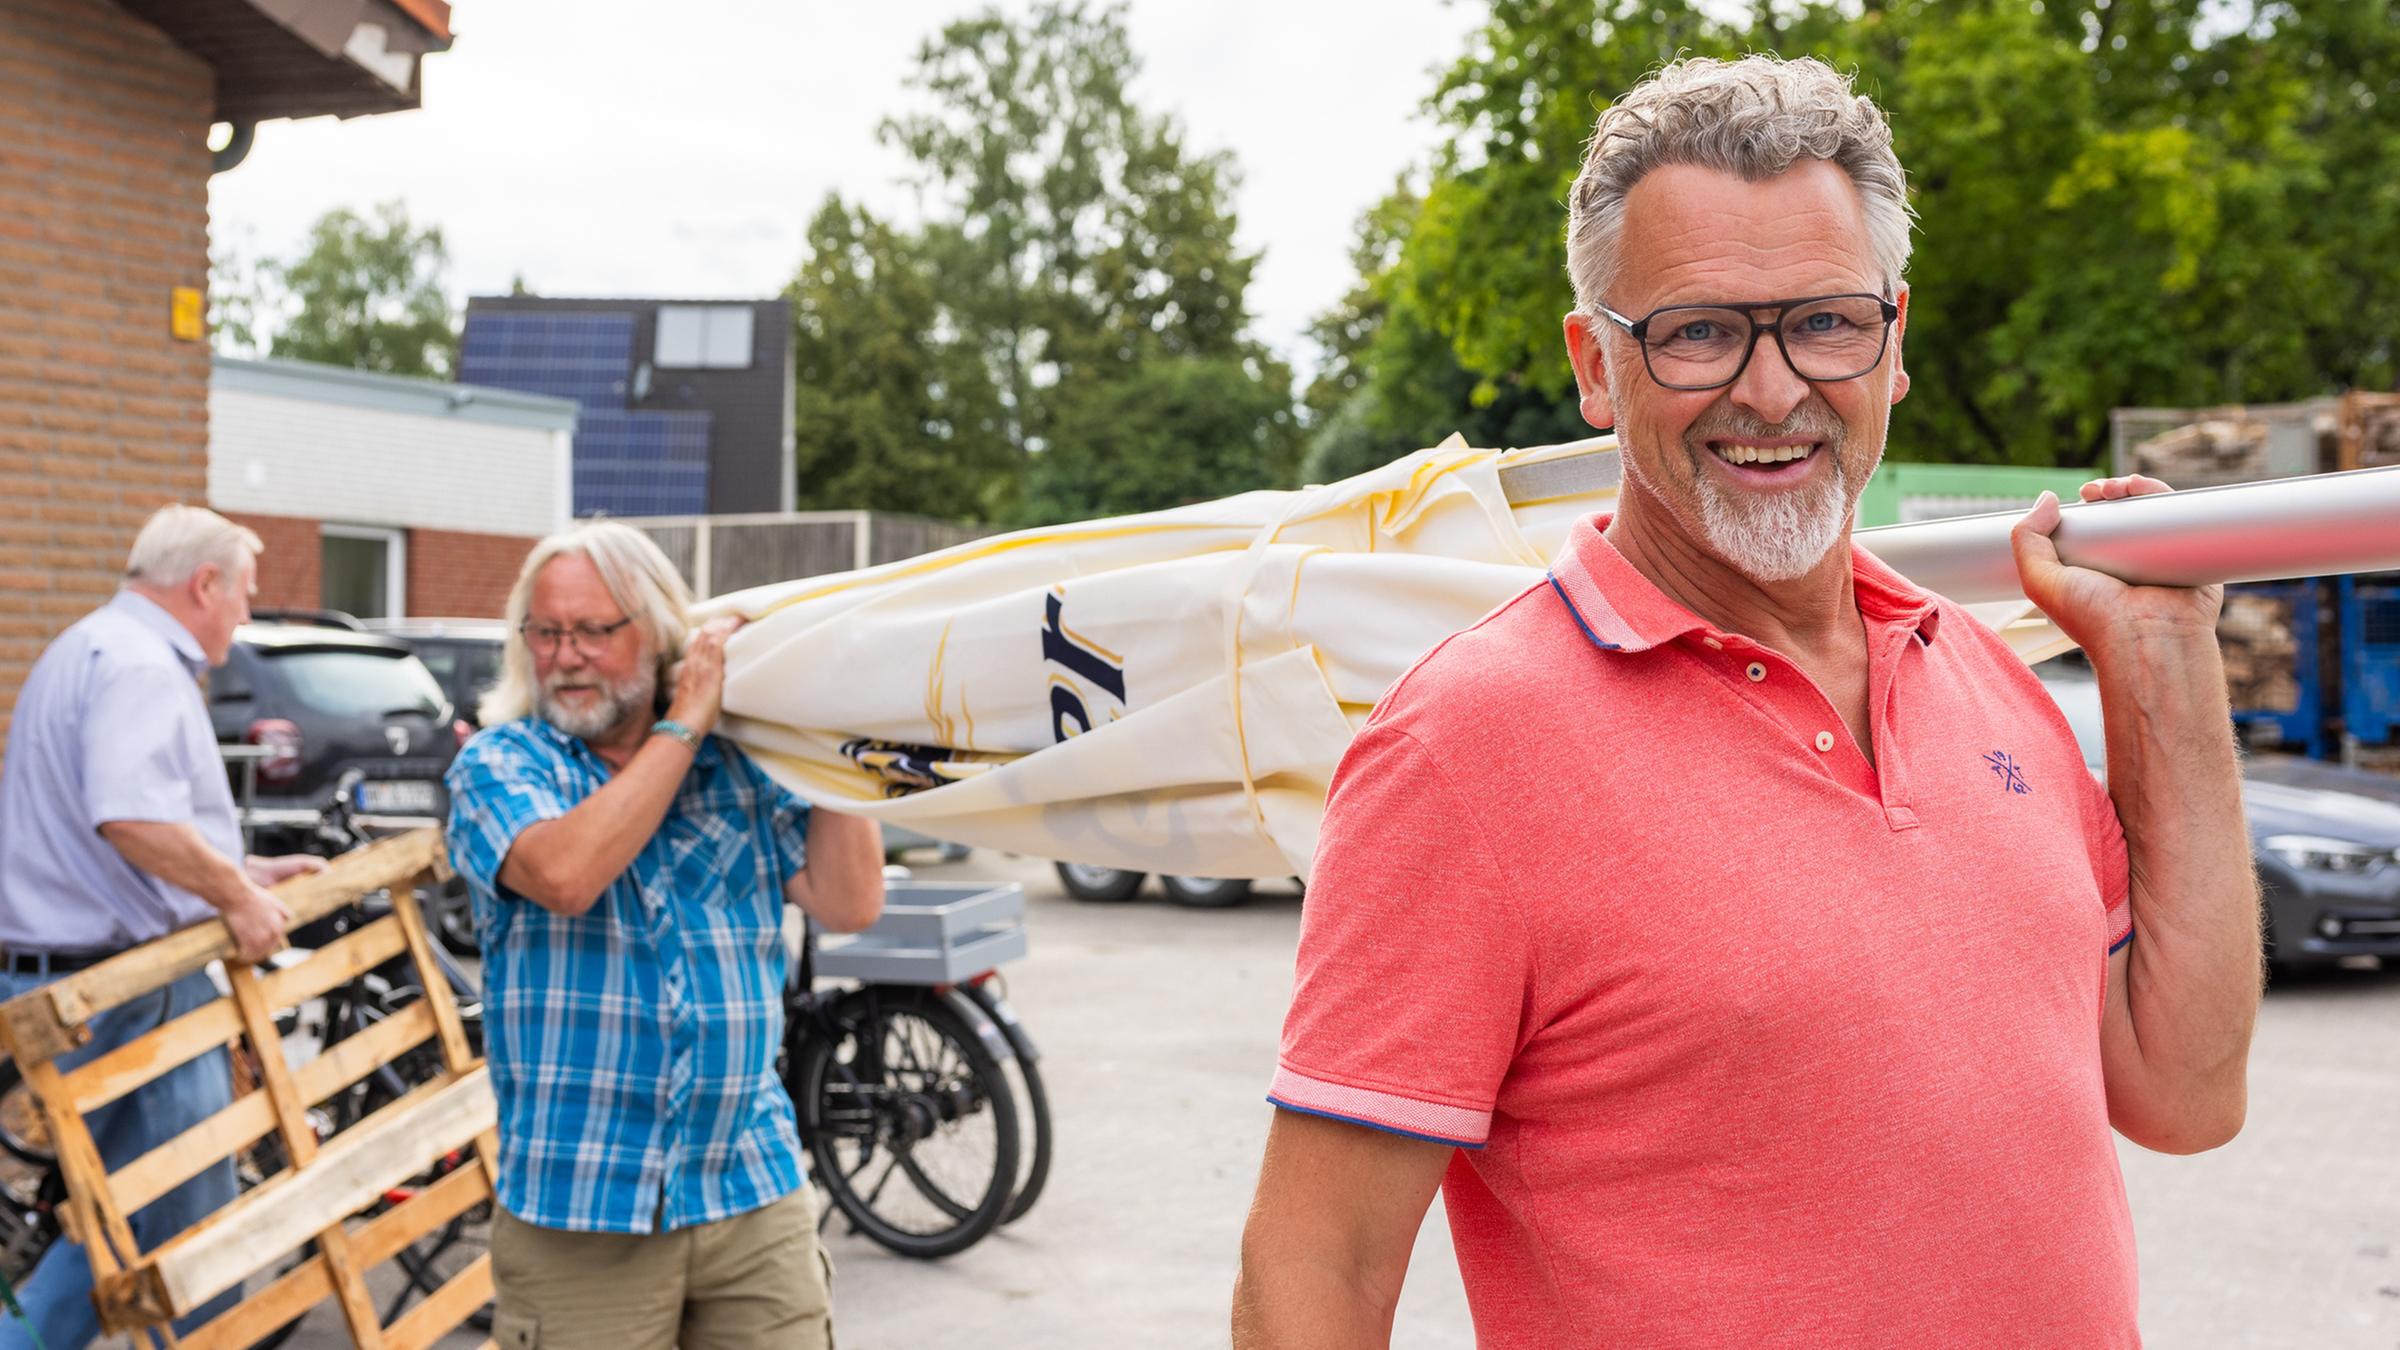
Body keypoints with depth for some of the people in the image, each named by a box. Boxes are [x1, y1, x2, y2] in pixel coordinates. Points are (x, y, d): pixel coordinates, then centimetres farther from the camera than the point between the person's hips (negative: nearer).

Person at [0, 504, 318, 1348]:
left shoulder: (84, 652, 20)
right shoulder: (143, 668, -16)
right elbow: (131, 818, -33)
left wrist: (243, 871, 22)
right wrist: (234, 892, -20)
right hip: (133, 991, -11)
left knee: (118, 1227, 19)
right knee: (191, 1240, 2)